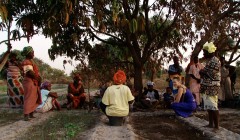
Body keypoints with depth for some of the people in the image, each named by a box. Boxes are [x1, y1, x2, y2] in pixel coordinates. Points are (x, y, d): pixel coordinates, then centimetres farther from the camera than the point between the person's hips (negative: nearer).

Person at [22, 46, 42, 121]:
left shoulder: (31, 61, 18)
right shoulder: (26, 62, -14)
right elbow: (30, 72, -23)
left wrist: (38, 78, 8)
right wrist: (38, 78, -13)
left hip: (34, 82, 10)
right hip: (29, 82, -10)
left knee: (35, 98, 14)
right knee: (29, 99, -9)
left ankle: (31, 114, 22)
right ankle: (26, 115, -5)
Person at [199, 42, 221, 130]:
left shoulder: (215, 61, -13)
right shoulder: (208, 61, 16)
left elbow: (212, 75, -18)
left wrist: (203, 72, -7)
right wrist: (202, 73, 4)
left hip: (212, 88, -9)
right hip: (206, 88, 9)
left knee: (213, 107, -6)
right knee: (208, 106, 12)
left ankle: (217, 126, 1)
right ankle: (211, 124, 21)